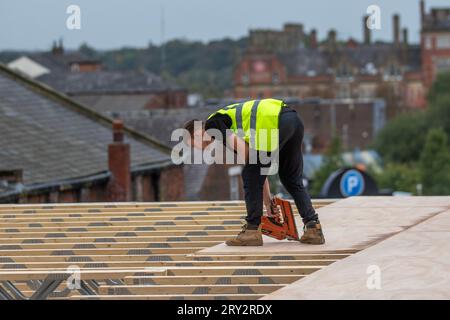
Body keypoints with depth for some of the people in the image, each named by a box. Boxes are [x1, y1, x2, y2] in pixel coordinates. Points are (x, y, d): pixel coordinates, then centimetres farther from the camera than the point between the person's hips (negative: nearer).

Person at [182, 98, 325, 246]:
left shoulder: (212, 124, 7)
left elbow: (243, 149, -7)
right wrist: (268, 201, 31)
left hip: (273, 122, -9)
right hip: (294, 120, 9)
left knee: (251, 178, 4)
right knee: (292, 180, 20)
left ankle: (252, 231, 7)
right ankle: (313, 227, 14)